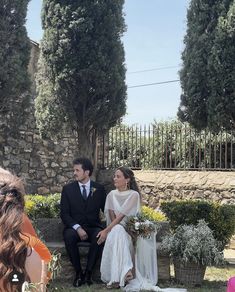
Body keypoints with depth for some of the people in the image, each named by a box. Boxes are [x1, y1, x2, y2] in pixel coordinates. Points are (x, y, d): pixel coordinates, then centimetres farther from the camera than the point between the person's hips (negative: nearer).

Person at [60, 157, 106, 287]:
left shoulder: (99, 189, 6)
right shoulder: (68, 189, 4)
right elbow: (64, 213, -2)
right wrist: (77, 228, -19)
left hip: (93, 227, 0)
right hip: (74, 227, 0)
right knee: (69, 236, -33)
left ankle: (88, 272, -21)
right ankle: (78, 272, -19)